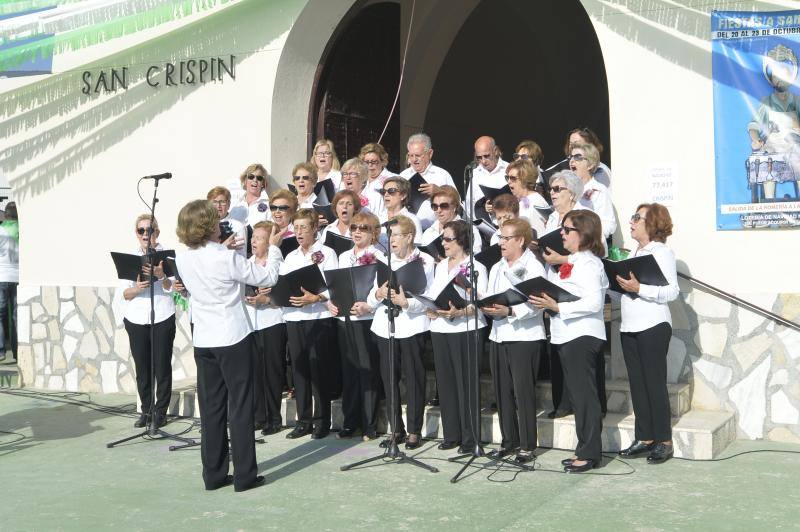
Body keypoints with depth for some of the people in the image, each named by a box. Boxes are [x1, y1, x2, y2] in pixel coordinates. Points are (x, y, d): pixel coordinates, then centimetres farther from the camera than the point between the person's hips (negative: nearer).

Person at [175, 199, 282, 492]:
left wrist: (222, 249, 22)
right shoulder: (227, 258, -17)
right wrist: (273, 248, 7)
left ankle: (214, 474, 17)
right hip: (233, 339, -6)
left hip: (203, 341, 6)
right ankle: (244, 475, 7)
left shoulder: (183, 259, 1)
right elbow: (268, 277, -6)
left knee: (211, 407, 11)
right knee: (240, 407, 3)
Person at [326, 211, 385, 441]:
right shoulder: (343, 257, 16)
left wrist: (367, 306, -25)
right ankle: (350, 422, 19)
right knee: (348, 371, 10)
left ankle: (370, 426, 7)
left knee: (368, 371, -1)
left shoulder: (379, 258, -4)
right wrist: (330, 302, 1)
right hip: (344, 319, 6)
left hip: (366, 320, -6)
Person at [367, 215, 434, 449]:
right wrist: (379, 294, -12)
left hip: (411, 327, -4)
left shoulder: (425, 261, 0)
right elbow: (371, 299, 10)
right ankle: (396, 429, 19)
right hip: (385, 327, 4)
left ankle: (414, 430, 12)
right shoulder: (384, 261, 13)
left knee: (414, 379, 1)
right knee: (389, 378, 7)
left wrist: (405, 302, -24)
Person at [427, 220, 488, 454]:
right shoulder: (440, 266, 18)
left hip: (465, 330, -6)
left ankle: (470, 437, 6)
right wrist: (430, 309, -2)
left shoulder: (476, 268, -3)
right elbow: (430, 294, 19)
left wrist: (460, 312, -26)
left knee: (466, 382, -2)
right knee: (445, 382, 7)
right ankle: (451, 434, 16)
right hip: (439, 330, 6)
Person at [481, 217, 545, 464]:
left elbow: (534, 306, -15)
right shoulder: (496, 268, 18)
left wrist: (509, 311, -27)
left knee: (523, 392, -4)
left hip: (525, 337, -7)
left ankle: (527, 445, 6)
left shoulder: (533, 268, -5)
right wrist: (486, 307, -4)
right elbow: (490, 299, 18)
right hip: (498, 335, 7)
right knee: (502, 391, 9)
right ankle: (509, 440, 21)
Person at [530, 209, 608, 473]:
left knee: (584, 394, -4)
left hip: (583, 336, -10)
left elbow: (593, 302, -22)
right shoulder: (572, 262, 17)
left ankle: (590, 453, 4)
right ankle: (585, 449, 22)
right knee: (577, 394, 13)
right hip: (567, 335, 10)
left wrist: (557, 307, -23)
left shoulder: (589, 263, -13)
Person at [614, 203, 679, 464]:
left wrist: (639, 289, -24)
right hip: (629, 327, 7)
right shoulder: (633, 254, 17)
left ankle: (664, 441, 6)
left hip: (653, 326, -7)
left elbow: (672, 291, -16)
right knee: (637, 384, 9)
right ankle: (644, 438, 17)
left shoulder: (663, 252, -5)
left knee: (655, 383, -3)